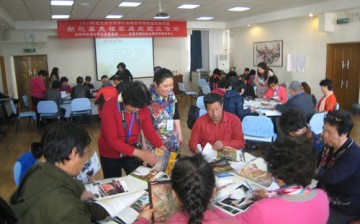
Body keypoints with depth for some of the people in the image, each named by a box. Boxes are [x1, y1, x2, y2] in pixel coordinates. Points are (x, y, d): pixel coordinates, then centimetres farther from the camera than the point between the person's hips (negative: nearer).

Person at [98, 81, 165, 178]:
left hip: (133, 152, 3)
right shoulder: (110, 107, -27)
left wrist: (163, 148, -26)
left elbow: (150, 131, -10)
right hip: (111, 155, -3)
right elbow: (112, 140, -31)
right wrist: (140, 153, -38)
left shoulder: (142, 107, -15)